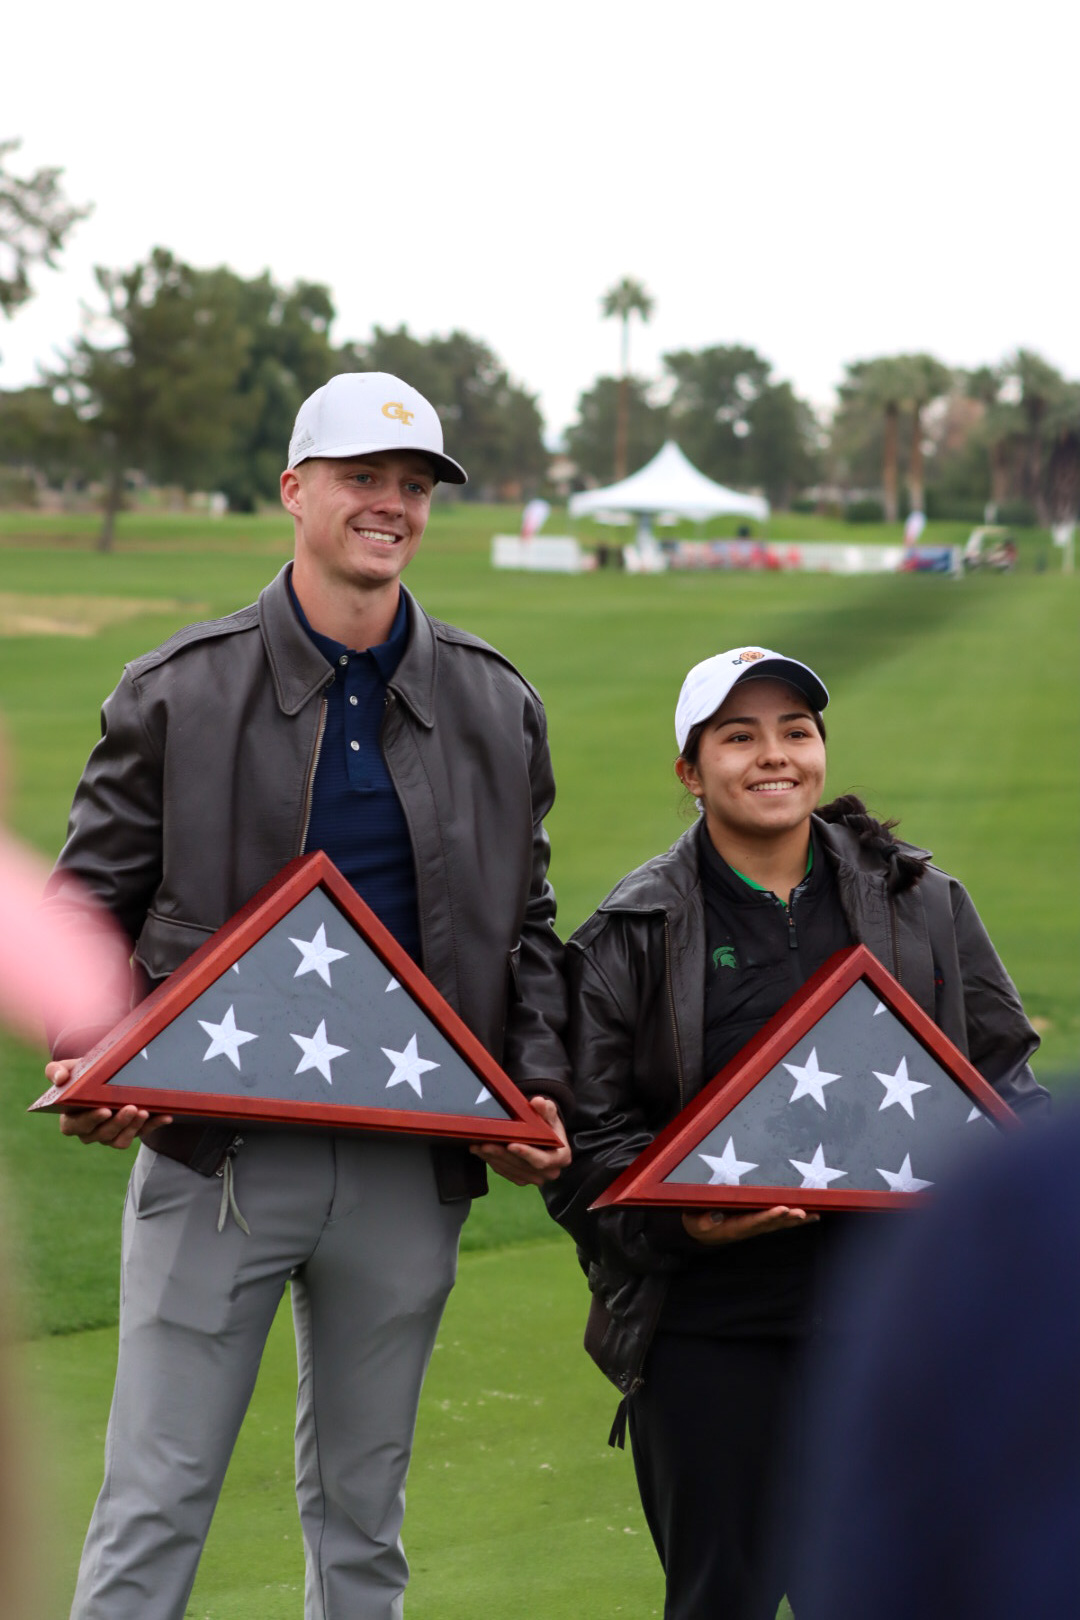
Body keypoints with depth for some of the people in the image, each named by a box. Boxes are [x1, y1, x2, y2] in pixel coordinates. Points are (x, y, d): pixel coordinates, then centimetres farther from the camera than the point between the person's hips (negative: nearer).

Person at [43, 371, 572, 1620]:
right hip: (216, 1151, -3)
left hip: (408, 1167, 3)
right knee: (154, 1506, -3)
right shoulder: (179, 693, 0)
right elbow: (92, 898, 3)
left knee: (362, 1511, 13)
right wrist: (83, 1056, -14)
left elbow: (523, 922, 15)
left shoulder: (495, 709, 8)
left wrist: (537, 1089, 1)